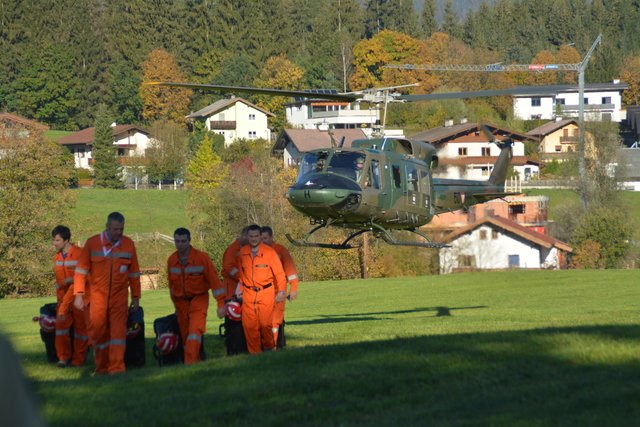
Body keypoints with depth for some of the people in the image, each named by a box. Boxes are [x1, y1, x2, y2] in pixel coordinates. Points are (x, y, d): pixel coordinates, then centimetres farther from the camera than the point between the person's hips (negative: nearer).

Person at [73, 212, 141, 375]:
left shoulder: (128, 244, 4)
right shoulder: (92, 243, -2)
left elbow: (134, 273, 11)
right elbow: (81, 270, 0)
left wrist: (136, 297, 11)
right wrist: (78, 294, -6)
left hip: (119, 297, 0)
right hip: (97, 296, 0)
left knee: (118, 331, -9)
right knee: (97, 332, 4)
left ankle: (116, 367, -10)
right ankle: (101, 368, 19)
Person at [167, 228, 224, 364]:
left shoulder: (202, 257, -13)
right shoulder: (171, 260, 0)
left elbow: (214, 280, -11)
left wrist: (222, 303, -12)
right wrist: (175, 303, 21)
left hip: (199, 298, -5)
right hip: (181, 301, 5)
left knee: (195, 329, -22)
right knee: (185, 335, 6)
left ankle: (190, 362, -29)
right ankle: (196, 362, 19)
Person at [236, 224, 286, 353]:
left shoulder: (269, 252, -4)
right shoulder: (243, 252, 6)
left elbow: (279, 273, -1)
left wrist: (281, 292, -6)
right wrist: (241, 289, 16)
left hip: (266, 293, -3)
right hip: (248, 294, 3)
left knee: (265, 323, -12)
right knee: (249, 325, -4)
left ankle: (269, 348, 12)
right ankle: (254, 353, 6)